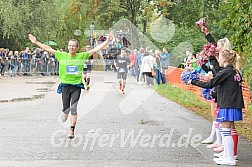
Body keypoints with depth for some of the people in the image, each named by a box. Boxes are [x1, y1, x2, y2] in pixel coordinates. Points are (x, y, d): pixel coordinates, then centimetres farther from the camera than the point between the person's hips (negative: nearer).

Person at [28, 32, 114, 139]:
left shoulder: (82, 56, 1)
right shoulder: (62, 56, 2)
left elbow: (96, 49, 1)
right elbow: (48, 49, 2)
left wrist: (107, 41, -4)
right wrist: (36, 42, -1)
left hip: (77, 86, -1)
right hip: (65, 85, 1)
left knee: (73, 108, -9)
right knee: (66, 108, 7)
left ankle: (72, 130, 2)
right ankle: (64, 114, 43)